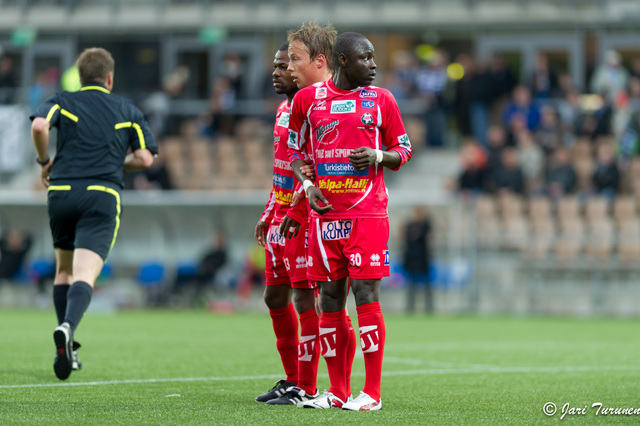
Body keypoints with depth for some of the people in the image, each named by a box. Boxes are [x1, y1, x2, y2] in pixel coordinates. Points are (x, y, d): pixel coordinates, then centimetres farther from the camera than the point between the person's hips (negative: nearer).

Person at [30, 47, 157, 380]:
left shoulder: (62, 102, 10)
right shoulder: (127, 111, 14)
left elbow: (39, 126, -11)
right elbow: (145, 157, 7)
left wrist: (45, 162, 5)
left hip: (61, 191, 2)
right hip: (102, 196, -1)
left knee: (64, 269, 22)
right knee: (85, 275, -13)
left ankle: (67, 347, 19)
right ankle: (67, 329, -41)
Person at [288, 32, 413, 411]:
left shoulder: (380, 100, 4)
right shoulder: (307, 99, 7)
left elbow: (403, 150, 10)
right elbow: (295, 150, 16)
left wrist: (379, 156, -11)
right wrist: (308, 186, 0)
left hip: (367, 214, -2)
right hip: (325, 214, 2)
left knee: (366, 294, -8)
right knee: (330, 297, 4)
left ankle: (372, 393, -4)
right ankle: (337, 391, 12)